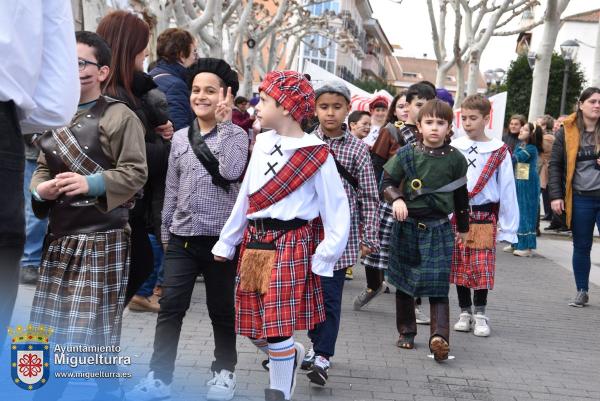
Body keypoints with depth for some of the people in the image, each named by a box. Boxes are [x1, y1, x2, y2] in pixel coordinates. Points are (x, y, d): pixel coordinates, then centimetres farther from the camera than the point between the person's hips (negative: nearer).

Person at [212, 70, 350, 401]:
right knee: (253, 329, 11)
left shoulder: (316, 155, -9)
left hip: (291, 246, -6)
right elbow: (245, 198, 13)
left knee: (277, 331, -8)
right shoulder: (262, 144, 7)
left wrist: (323, 259, -8)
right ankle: (291, 354, 40)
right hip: (254, 244, 6)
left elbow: (336, 212, -6)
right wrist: (226, 242, 16)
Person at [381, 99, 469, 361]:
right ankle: (406, 332, 24)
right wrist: (396, 199, -17)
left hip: (439, 228, -2)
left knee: (437, 285, -10)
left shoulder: (455, 159, 1)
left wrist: (463, 227, 17)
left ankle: (439, 336, -17)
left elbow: (461, 195, 10)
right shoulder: (406, 154, 0)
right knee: (404, 281, 11)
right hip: (406, 225, 2)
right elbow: (387, 182, 3)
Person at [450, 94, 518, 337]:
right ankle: (465, 312, 21)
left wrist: (508, 227, -2)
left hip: (484, 218, -2)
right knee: (459, 267, 8)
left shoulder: (499, 152, -2)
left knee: (482, 268, -2)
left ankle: (480, 314, 13)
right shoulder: (453, 149, 2)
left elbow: (507, 190, -1)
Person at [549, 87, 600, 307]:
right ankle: (582, 292, 22)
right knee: (581, 247, 10)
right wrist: (555, 195, -5)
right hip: (580, 199, 1)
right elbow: (555, 164, 3)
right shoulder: (567, 131, 2)